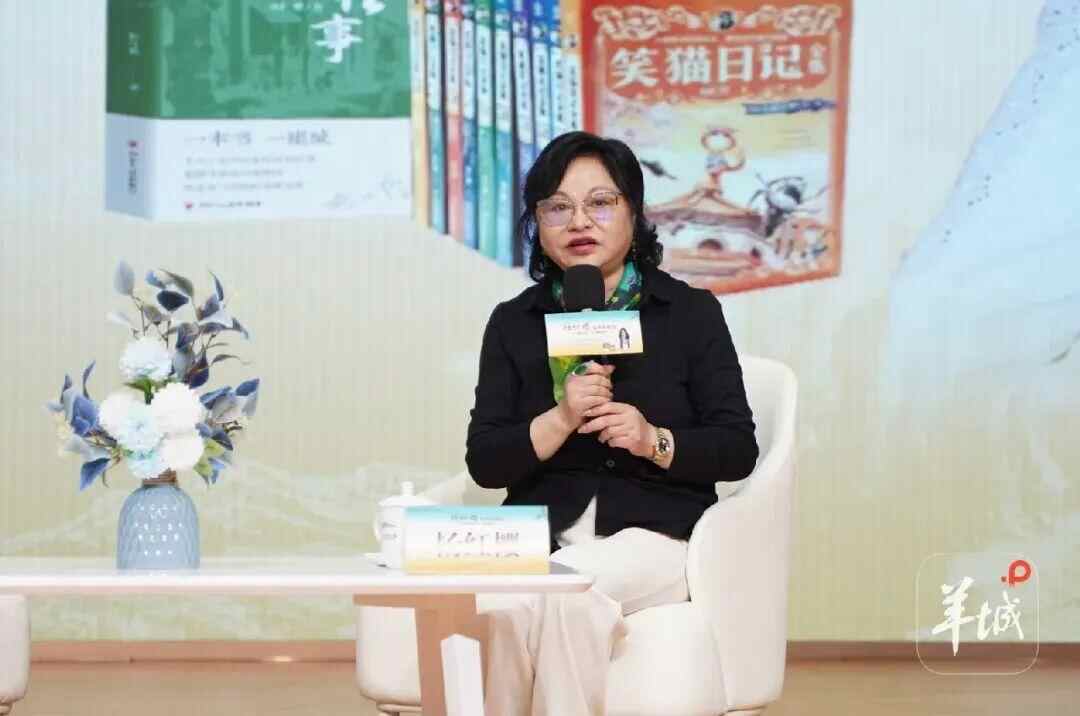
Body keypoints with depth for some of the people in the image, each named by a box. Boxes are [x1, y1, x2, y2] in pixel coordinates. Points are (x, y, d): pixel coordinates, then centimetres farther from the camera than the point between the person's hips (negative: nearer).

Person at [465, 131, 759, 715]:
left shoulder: (691, 312, 8)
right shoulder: (513, 323, 13)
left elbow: (737, 450, 4)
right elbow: (484, 463, 5)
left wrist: (656, 442, -15)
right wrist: (560, 420, -13)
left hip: (654, 533, -2)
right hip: (541, 533, 2)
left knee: (560, 594, -35)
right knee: (501, 605, -35)